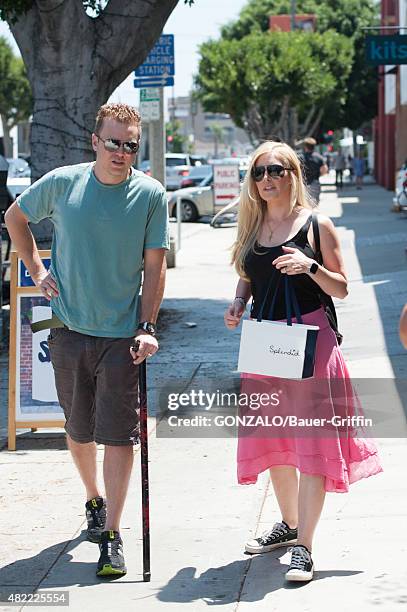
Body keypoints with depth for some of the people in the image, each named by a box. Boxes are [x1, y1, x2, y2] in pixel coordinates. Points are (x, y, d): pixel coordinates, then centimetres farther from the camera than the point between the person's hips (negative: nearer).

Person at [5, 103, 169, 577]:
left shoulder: (151, 195, -5)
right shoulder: (62, 183, -2)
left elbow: (154, 267, -2)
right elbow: (16, 217, 15)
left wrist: (147, 328, -9)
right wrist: (37, 271, 6)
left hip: (122, 335, -2)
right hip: (69, 328, 2)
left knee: (118, 435, -6)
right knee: (79, 428, 14)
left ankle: (111, 536, -2)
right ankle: (94, 501, 39)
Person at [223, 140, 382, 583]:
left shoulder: (317, 225, -4)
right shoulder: (250, 228, 10)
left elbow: (341, 288, -3)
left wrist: (311, 267, -20)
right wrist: (238, 304, 1)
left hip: (310, 338, -5)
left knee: (311, 439, -8)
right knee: (272, 436, 13)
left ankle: (304, 547, -8)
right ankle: (289, 523, 33)